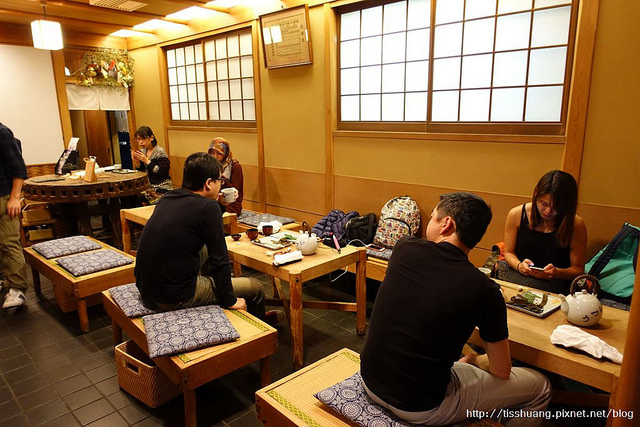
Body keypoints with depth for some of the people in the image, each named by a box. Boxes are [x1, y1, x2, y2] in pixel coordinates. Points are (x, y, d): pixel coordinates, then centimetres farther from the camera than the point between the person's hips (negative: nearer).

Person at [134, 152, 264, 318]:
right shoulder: (208, 207, -18)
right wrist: (229, 300, -6)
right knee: (256, 289, 3)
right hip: (174, 298, -8)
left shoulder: (166, 198, 4)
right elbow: (219, 259, -15)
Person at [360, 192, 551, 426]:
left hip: (370, 382, 5)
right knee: (540, 386, 14)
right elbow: (501, 371, -3)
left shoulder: (405, 249, -9)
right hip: (420, 408, -5)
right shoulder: (484, 290, -18)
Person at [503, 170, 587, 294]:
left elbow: (578, 269, 1)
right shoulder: (516, 215, -2)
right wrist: (519, 265, -14)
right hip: (518, 275, 1)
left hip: (555, 281, 0)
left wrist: (557, 273, -21)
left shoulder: (576, 225, -6)